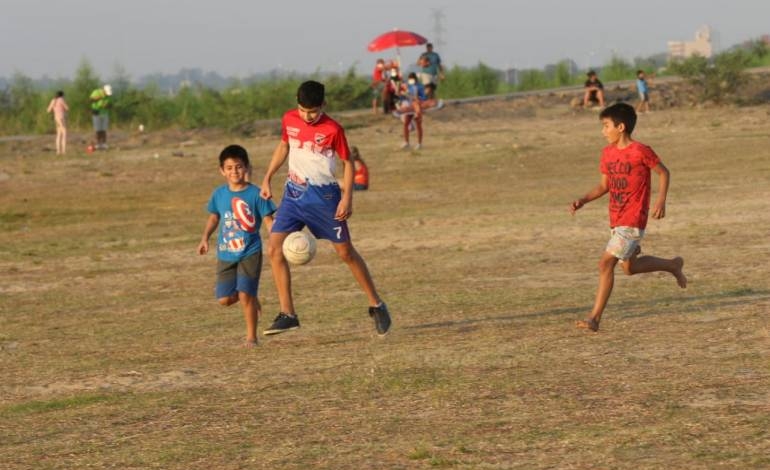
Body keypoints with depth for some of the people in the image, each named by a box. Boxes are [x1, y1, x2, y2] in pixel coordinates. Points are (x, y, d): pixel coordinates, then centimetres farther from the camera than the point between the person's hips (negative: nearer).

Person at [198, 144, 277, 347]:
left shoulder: (255, 194, -9)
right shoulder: (219, 194, 3)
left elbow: (268, 220, -8)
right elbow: (213, 217, 18)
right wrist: (205, 238, 7)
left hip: (250, 253, -4)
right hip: (225, 254, 4)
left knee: (245, 294, -13)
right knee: (224, 299, 0)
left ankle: (251, 337, 4)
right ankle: (251, 298, 32)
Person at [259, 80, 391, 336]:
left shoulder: (332, 129, -13)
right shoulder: (289, 120, 0)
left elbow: (348, 163, -5)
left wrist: (347, 197, -15)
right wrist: (267, 178, 14)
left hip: (323, 195, -4)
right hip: (293, 193, 4)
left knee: (345, 251, 2)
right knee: (274, 248, -8)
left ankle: (376, 305, 19)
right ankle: (287, 314, -4)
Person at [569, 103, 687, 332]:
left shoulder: (640, 151, -14)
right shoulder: (608, 153, 7)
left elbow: (663, 172, -3)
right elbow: (604, 185, 15)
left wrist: (661, 200, -13)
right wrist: (583, 200, 1)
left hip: (633, 221, -8)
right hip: (616, 220, 8)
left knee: (606, 263, -15)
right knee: (630, 267, 20)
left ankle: (595, 317, -11)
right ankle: (673, 265, 43)